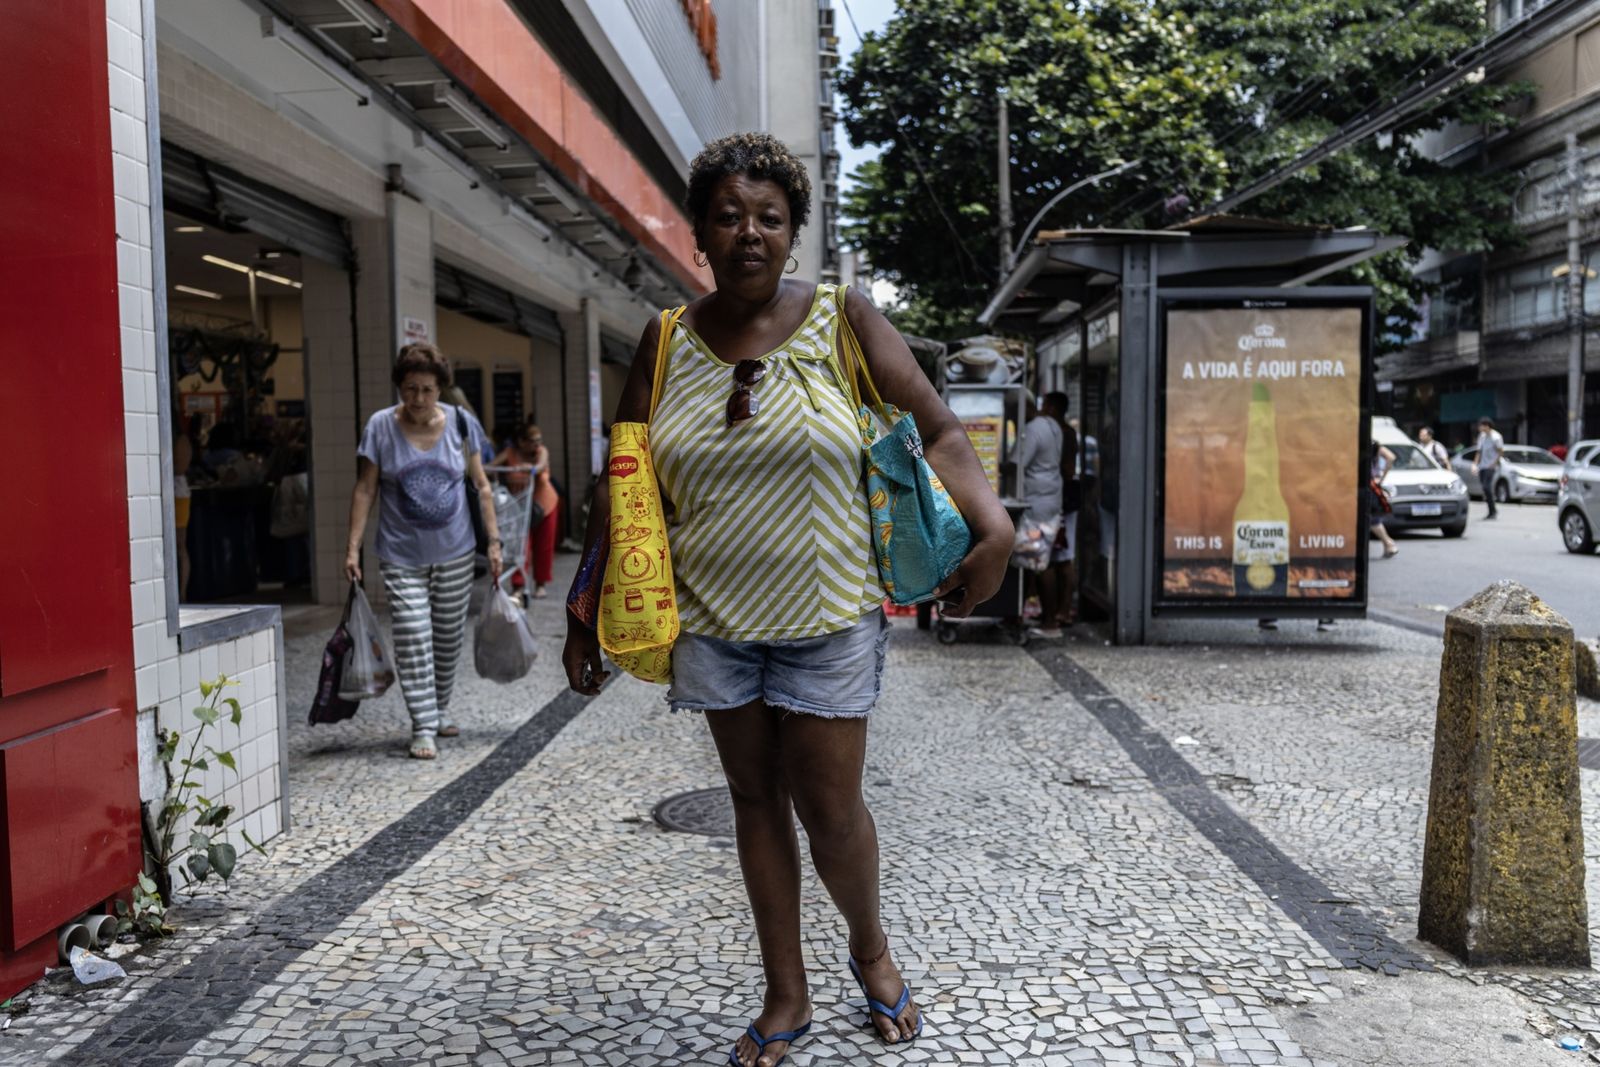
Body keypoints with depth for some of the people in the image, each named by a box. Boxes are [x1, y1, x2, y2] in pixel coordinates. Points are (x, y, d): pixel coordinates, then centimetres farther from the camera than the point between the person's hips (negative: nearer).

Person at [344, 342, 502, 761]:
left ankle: (440, 708, 32)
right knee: (413, 639, -8)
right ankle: (423, 726, -2)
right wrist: (353, 546, -7)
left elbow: (481, 487, 2)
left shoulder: (461, 423, -2)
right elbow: (364, 490, -3)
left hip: (454, 553, 2)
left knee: (449, 635, 12)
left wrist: (494, 541, -1)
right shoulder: (380, 426, -7)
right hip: (401, 556, -2)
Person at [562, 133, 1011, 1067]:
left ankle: (872, 948, 35)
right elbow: (619, 489, 5)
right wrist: (586, 617, 4)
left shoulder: (842, 318, -4)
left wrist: (995, 526, -25)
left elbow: (938, 430, -7)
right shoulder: (668, 342, 3)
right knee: (756, 800, 12)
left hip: (827, 617, -2)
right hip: (713, 619, 3)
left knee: (829, 809, 3)